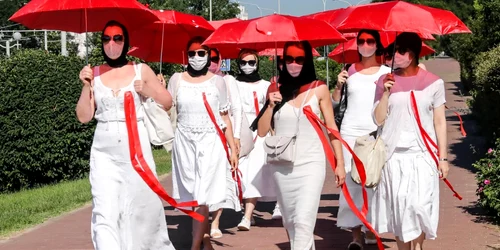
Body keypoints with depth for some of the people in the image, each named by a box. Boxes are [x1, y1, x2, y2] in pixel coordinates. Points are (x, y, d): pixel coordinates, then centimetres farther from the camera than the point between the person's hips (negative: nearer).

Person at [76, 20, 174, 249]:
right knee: (104, 211, -10)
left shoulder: (141, 71, 3)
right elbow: (84, 117, 3)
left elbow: (168, 102, 9)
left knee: (141, 205, 7)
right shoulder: (94, 74, 4)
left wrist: (147, 91, -8)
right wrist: (86, 86, -9)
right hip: (104, 151, 0)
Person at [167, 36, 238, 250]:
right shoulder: (177, 80, 5)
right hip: (184, 142, 2)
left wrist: (233, 149, 3)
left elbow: (225, 118, 6)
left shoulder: (217, 81, 3)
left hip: (210, 142, -2)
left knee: (202, 197, -10)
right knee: (192, 197, 7)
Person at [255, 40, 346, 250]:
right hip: (282, 166, 3)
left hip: (311, 164, -3)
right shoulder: (276, 89, 4)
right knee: (290, 222, 14)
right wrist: (271, 105, -9)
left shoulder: (319, 89, 0)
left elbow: (331, 128, 5)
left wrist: (340, 163, 2)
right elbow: (262, 132, 5)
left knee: (304, 222, -16)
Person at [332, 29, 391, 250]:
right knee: (351, 180, -4)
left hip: (376, 132, -1)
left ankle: (371, 231, 6)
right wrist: (339, 86, -6)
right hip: (350, 131, 1)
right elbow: (335, 101, 13)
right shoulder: (350, 70, 9)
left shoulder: (386, 72, 5)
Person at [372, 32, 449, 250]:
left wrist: (443, 157, 3)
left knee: (419, 205, -7)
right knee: (398, 206, 2)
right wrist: (386, 93, -10)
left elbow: (439, 122, 4)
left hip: (422, 154, -1)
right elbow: (379, 120, 2)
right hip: (394, 154, 1)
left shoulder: (433, 83, 0)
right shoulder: (386, 81, 3)